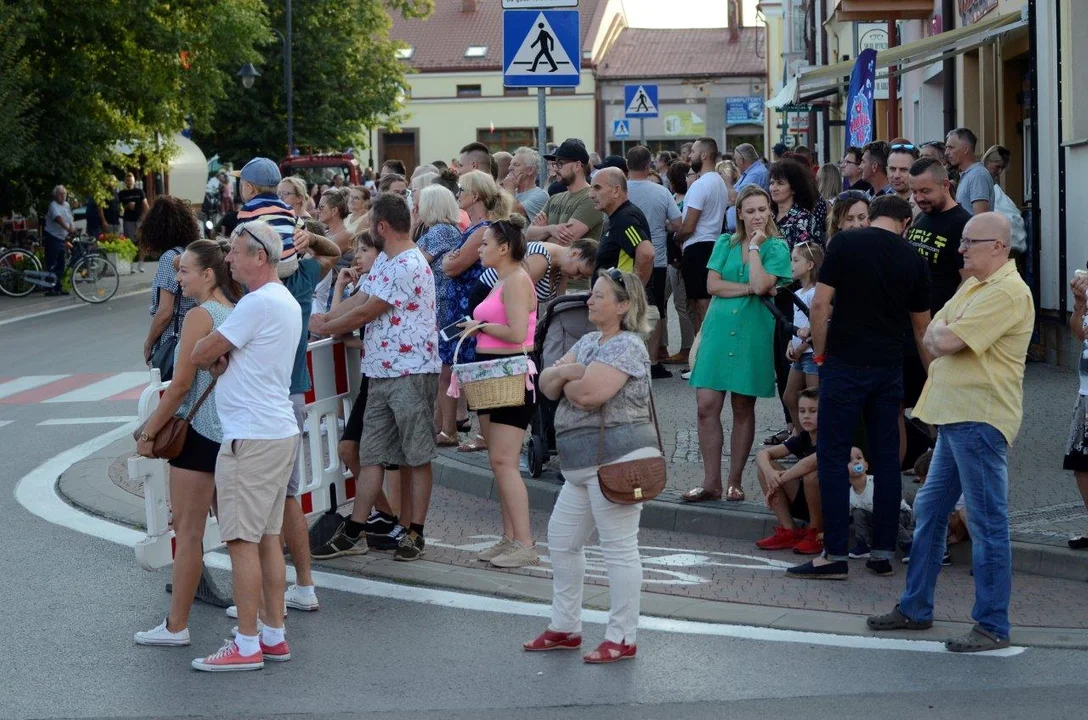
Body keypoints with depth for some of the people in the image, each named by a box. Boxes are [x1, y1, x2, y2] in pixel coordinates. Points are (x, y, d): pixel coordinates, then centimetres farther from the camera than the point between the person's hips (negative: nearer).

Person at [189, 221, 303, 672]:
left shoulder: (260, 304, -17)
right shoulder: (286, 303, 15)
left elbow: (199, 355, -14)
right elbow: (240, 357, 16)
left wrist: (210, 359, 8)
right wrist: (222, 359, -5)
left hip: (252, 438, -10)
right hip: (280, 431, 10)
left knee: (243, 540, -6)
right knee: (268, 536, 13)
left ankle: (247, 646, -4)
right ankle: (274, 636, 17)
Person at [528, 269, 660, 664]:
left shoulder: (626, 345, -12)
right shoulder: (588, 341, 18)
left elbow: (589, 393, -24)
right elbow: (546, 384, 13)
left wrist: (567, 383, -2)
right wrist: (561, 372, -9)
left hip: (617, 460, -11)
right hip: (583, 466, 11)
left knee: (619, 548, -5)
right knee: (562, 541, 15)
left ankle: (623, 638, 0)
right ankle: (564, 627, 26)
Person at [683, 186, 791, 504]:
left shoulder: (776, 248, 0)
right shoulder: (725, 244, 10)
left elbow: (760, 284, -17)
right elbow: (712, 284, -2)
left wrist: (754, 246, -10)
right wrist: (750, 288, -12)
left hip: (752, 334, -2)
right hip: (718, 330, 2)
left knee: (743, 408, 5)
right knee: (707, 406, -5)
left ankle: (735, 482, 14)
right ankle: (711, 482, 1)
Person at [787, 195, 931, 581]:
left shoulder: (846, 242, -3)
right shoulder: (912, 258, 7)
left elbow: (820, 304, -8)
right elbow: (922, 326, 16)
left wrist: (820, 353, 4)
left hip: (846, 364, -3)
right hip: (890, 368, 3)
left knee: (833, 456, 1)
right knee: (886, 458, 10)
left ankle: (835, 555, -2)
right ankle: (883, 552, 12)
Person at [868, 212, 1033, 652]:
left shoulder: (1008, 292, -15)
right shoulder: (972, 287, 17)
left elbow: (946, 341, -21)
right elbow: (932, 341, 16)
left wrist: (940, 333, 1)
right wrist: (943, 337, -6)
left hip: (980, 418, -10)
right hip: (955, 416, 10)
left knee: (987, 522, -6)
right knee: (929, 512, 15)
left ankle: (993, 627, -1)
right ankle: (915, 608, 25)